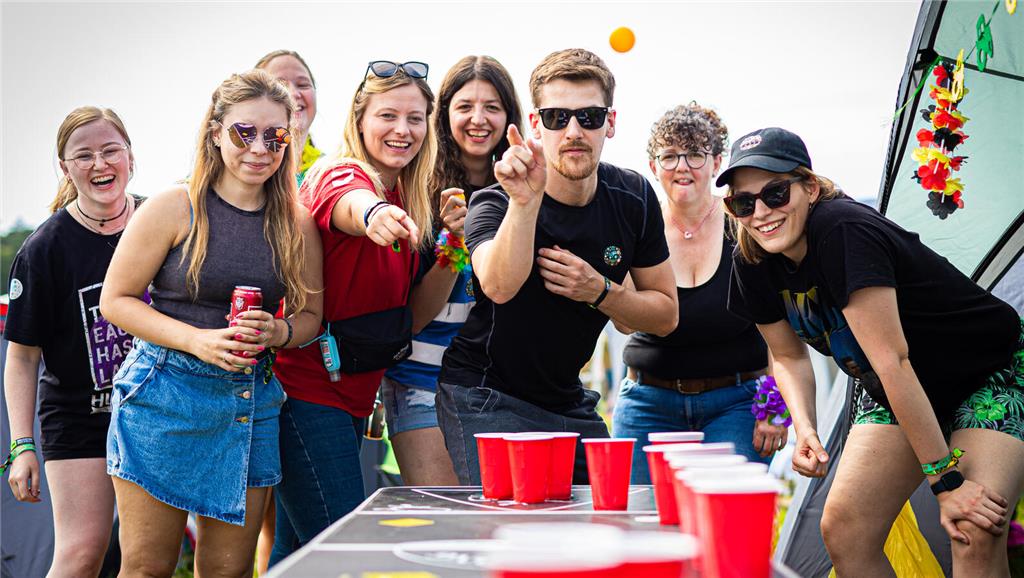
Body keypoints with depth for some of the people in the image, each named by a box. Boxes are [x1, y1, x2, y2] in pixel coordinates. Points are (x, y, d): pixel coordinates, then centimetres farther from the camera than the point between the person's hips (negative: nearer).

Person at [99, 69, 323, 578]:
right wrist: (197, 340, -16)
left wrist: (278, 332, -9)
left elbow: (310, 315, 14)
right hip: (163, 397, -3)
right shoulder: (174, 208, -5)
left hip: (251, 401, 3)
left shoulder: (297, 225, 6)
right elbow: (115, 300, -3)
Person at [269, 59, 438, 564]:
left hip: (352, 395, 9)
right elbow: (350, 203, -41)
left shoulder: (405, 196, 11)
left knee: (297, 548, 14)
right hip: (308, 387, -9)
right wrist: (372, 214, -62)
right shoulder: (338, 175, -13)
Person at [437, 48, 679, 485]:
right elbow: (499, 286, -42)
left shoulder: (634, 198, -6)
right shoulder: (495, 203, -20)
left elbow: (666, 314, 0)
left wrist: (599, 292, -17)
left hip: (568, 401, 5)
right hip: (485, 398, -5)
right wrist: (526, 201, -53)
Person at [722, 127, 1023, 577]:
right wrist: (805, 430, -11)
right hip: (894, 396, 7)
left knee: (976, 531, -26)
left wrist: (946, 479, -28)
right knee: (842, 529, -7)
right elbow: (790, 357, 7)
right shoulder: (753, 265, -8)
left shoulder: (842, 231, -31)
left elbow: (891, 361, -32)